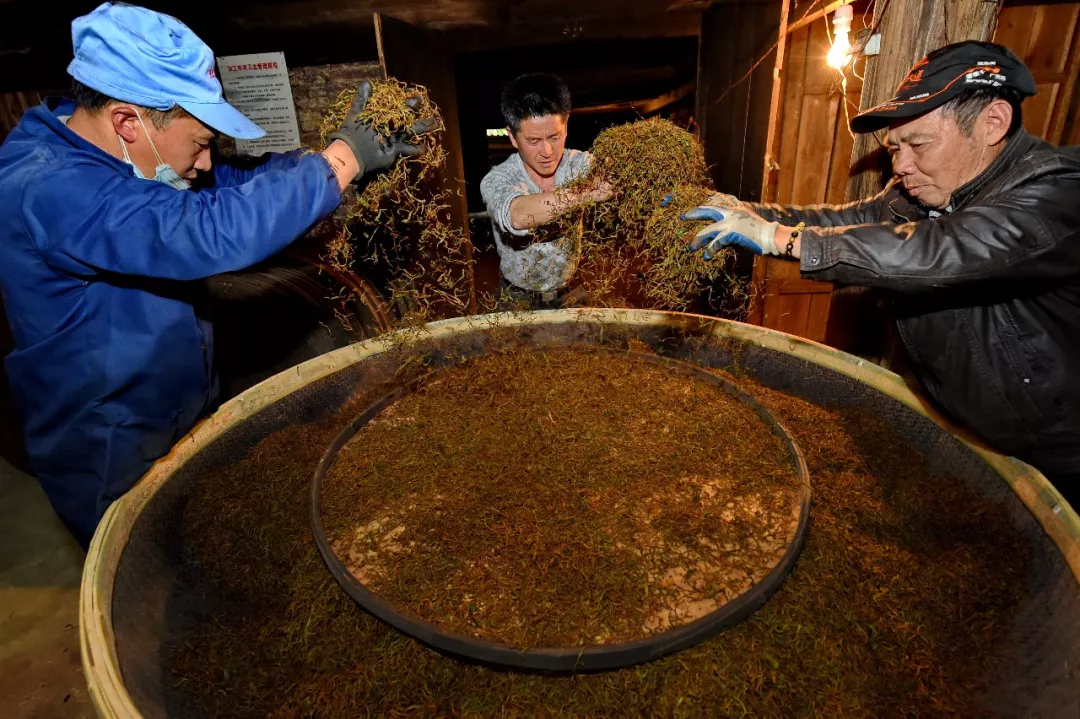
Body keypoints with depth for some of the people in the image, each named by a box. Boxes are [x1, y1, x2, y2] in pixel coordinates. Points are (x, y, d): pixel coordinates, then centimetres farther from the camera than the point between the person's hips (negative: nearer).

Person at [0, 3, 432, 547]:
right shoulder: (51, 191, -31)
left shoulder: (110, 157, 0)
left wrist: (361, 153, -8)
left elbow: (236, 186, 3)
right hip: (115, 469, -8)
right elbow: (216, 230, -44)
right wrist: (341, 159, -33)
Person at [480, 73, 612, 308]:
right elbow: (518, 216, -39)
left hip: (575, 294, 2)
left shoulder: (582, 164, -8)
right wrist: (593, 191, -49)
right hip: (520, 300, -1)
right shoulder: (497, 180, -17)